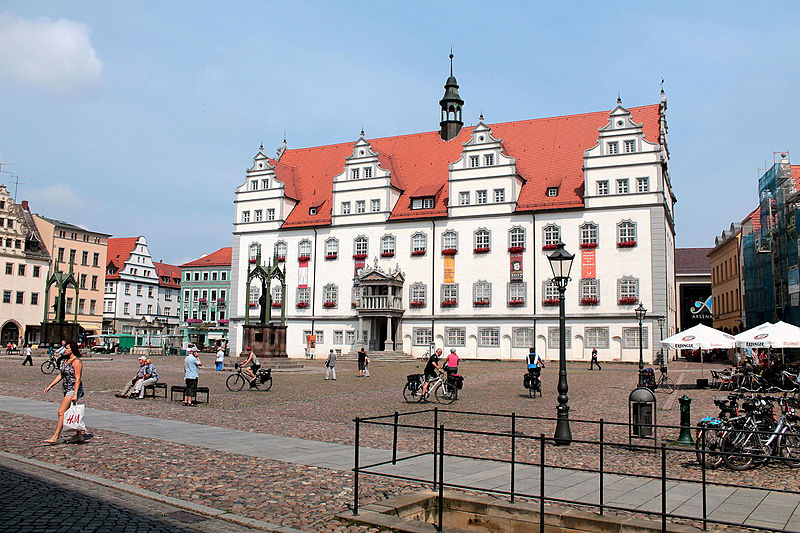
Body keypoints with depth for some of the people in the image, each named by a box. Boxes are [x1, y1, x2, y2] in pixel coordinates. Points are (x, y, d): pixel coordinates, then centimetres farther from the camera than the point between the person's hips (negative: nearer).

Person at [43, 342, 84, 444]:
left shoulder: (76, 361, -14)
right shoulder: (67, 361, 14)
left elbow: (78, 379, -19)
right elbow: (60, 375, 19)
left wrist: (75, 394, -24)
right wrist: (50, 386, 12)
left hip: (74, 390, -10)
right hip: (67, 390, 10)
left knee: (61, 412, -13)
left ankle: (55, 437, -10)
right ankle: (79, 436, 18)